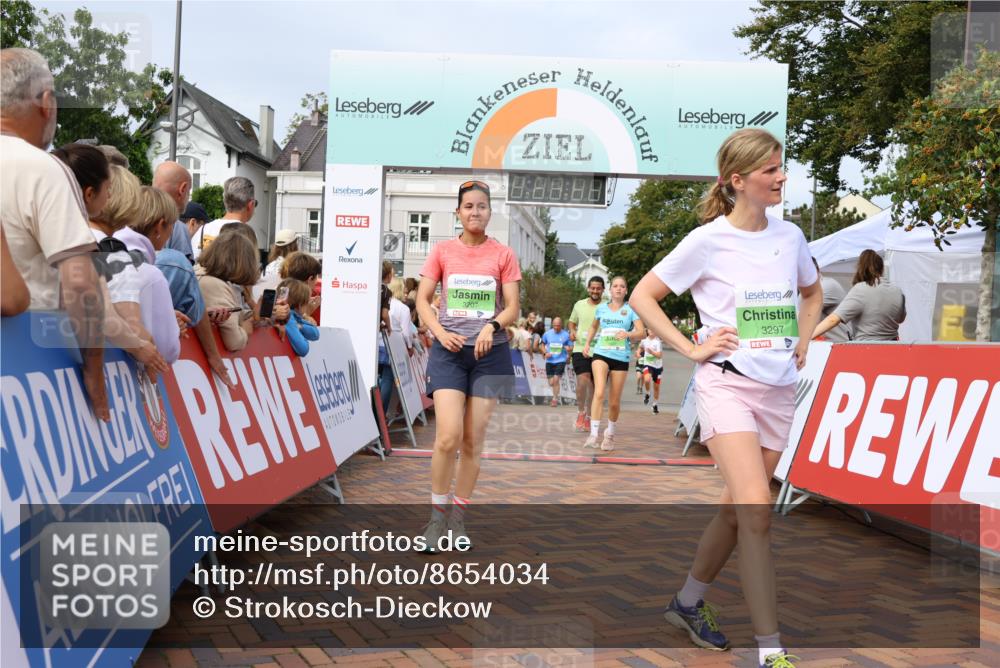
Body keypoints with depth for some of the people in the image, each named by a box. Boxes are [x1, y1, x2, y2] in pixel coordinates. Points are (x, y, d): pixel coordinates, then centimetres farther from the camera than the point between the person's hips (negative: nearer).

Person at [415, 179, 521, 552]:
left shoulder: (503, 255, 4)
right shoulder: (442, 251, 4)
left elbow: (513, 307, 1)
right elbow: (422, 299, 3)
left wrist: (492, 326, -20)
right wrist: (441, 333, -13)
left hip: (489, 352, 1)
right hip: (450, 350, -1)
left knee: (473, 441, 4)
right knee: (448, 437, -14)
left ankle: (458, 518, 19)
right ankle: (437, 516, 4)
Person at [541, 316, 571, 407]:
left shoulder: (566, 335, -2)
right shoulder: (547, 334, 3)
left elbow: (570, 347, 7)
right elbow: (543, 345, 14)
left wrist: (568, 349, -16)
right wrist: (546, 353, -4)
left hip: (560, 360, -2)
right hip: (549, 361, 2)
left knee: (556, 380, -14)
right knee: (551, 383, 4)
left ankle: (555, 399, 1)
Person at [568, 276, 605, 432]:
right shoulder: (579, 305, 7)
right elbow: (572, 322, 21)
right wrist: (572, 331, 0)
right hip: (580, 349, 0)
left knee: (594, 386, 8)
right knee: (583, 380, -19)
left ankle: (588, 417, 23)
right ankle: (580, 412, 2)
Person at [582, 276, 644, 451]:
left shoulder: (631, 310, 3)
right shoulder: (601, 308, 10)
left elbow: (642, 333, -6)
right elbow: (593, 327, 29)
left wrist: (628, 334, -26)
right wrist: (587, 343, 16)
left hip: (621, 358, 0)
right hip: (601, 354, 0)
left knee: (614, 402, 5)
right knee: (599, 392, -23)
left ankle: (610, 434, 28)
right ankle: (593, 434, -26)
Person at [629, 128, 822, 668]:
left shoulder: (790, 236, 9)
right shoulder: (708, 240, -6)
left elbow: (812, 291, 29)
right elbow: (642, 296, -2)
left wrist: (803, 341, 14)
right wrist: (691, 349, -7)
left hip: (779, 388, 6)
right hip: (727, 383, -6)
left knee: (738, 509, 13)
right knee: (756, 511, -17)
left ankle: (688, 601, 34)